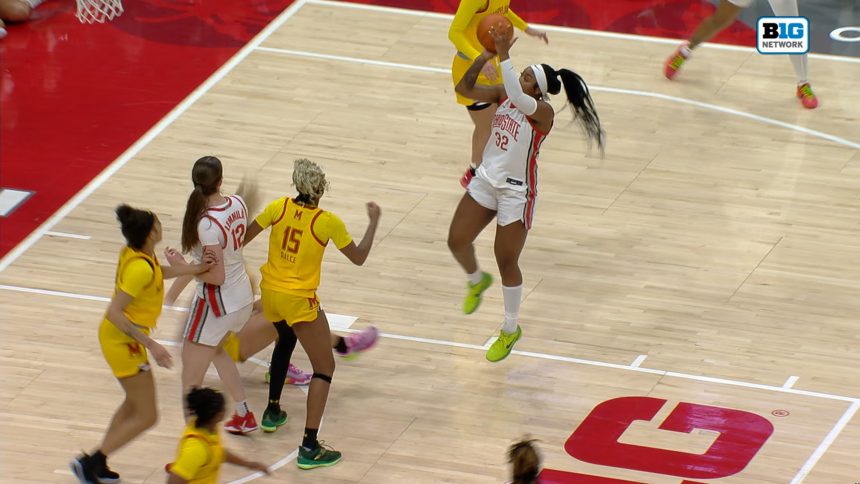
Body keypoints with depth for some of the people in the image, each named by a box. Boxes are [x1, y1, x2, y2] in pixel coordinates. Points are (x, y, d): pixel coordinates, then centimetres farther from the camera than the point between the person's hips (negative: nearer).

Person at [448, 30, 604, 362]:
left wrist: (504, 56, -42)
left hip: (516, 191, -6)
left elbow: (517, 98, -42)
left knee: (506, 261, 2)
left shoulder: (543, 111, -21)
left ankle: (511, 330, 19)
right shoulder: (503, 94, -2)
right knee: (456, 241, 3)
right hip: (486, 180, 6)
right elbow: (465, 88, -8)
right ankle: (476, 281, 38)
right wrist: (487, 55, -19)